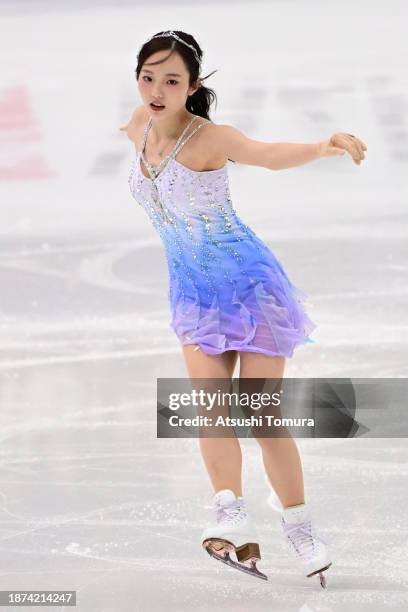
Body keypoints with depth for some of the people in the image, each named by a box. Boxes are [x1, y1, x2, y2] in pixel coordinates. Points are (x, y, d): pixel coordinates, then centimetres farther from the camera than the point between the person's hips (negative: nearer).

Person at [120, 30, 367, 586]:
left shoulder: (208, 138, -23)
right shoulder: (140, 126, -4)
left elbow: (268, 154, -43)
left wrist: (321, 148, -62)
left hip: (248, 283, -5)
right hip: (194, 291, 5)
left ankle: (300, 528, 11)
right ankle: (233, 519, -23)